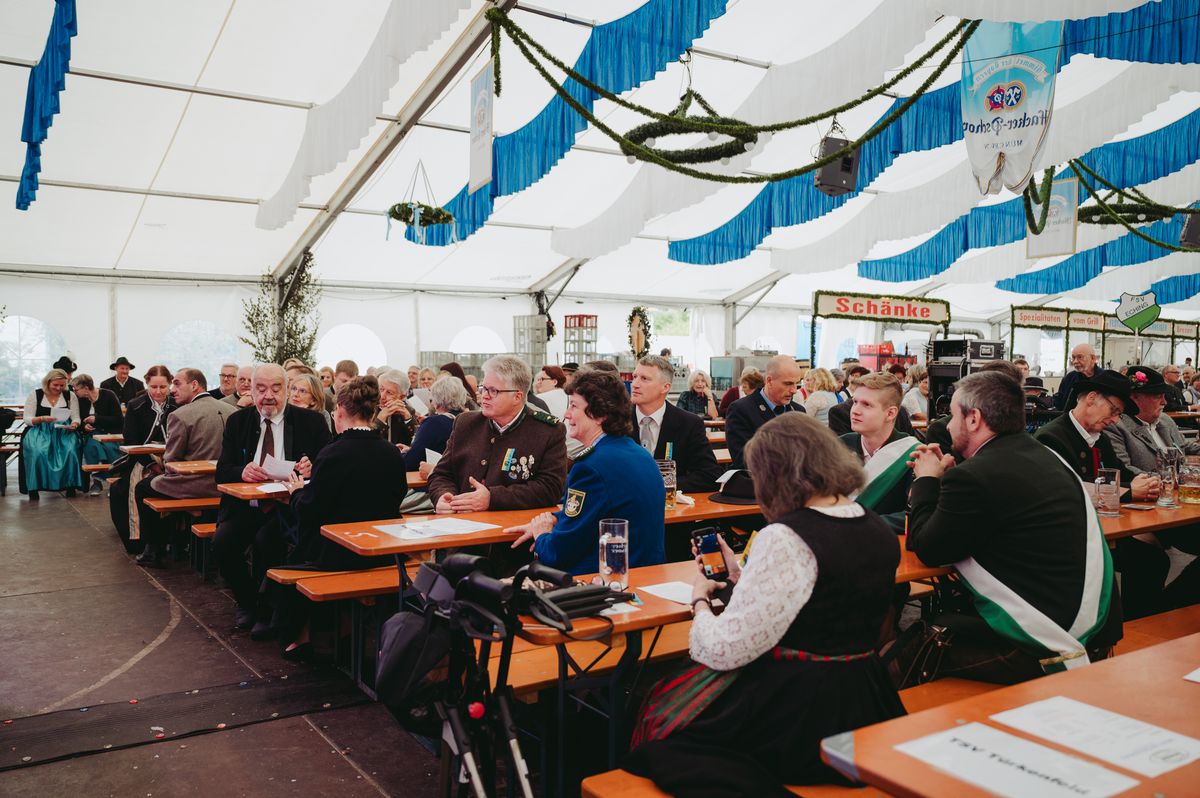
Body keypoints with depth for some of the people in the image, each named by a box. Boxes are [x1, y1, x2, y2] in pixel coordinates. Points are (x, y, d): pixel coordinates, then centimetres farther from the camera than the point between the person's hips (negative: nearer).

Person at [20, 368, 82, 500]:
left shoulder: (70, 395, 10)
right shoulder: (35, 394, 5)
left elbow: (76, 418, 9)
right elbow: (28, 419, 1)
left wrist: (74, 424, -15)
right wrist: (42, 419, -19)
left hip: (63, 431, 1)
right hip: (39, 431, -1)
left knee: (70, 450, -31)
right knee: (37, 451, -33)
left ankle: (70, 485, -17)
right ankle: (34, 487, -20)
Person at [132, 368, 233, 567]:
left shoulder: (180, 416, -15)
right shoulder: (232, 411, 1)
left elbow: (170, 461, -9)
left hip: (194, 487, -7)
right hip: (224, 485, 7)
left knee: (142, 488, 19)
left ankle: (153, 551, 22)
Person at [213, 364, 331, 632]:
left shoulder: (311, 422, 2)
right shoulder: (237, 422, 10)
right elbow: (222, 471, 5)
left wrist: (312, 468, -23)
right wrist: (242, 471, -18)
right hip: (245, 506, 3)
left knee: (266, 539, -31)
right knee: (222, 542, -22)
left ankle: (266, 608, -5)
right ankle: (247, 603, 6)